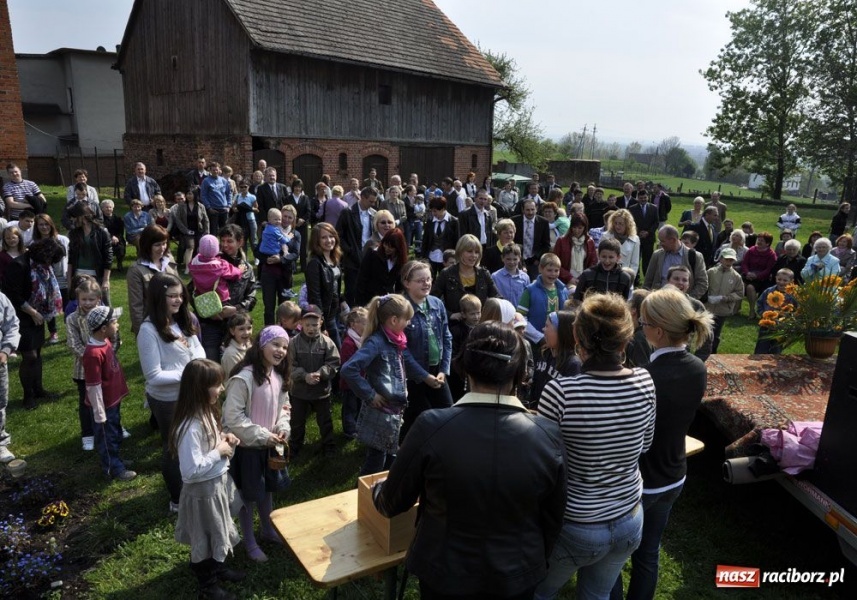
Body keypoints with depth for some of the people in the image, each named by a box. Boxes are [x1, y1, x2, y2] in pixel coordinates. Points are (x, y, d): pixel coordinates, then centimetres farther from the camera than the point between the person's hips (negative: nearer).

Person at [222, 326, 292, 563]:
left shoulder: (279, 377, 0)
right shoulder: (244, 377, -25)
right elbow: (233, 416, -25)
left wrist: (283, 428, -7)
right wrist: (262, 436, -23)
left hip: (269, 445, 7)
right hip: (246, 446, -7)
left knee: (267, 489, 23)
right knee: (248, 495, 10)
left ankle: (269, 531, 44)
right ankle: (250, 542, 29)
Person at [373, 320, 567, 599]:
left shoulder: (432, 427, -24)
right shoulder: (549, 436, -18)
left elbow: (392, 503, -8)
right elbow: (553, 519, -4)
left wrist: (377, 490, 15)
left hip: (446, 576, -1)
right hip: (518, 576, 2)